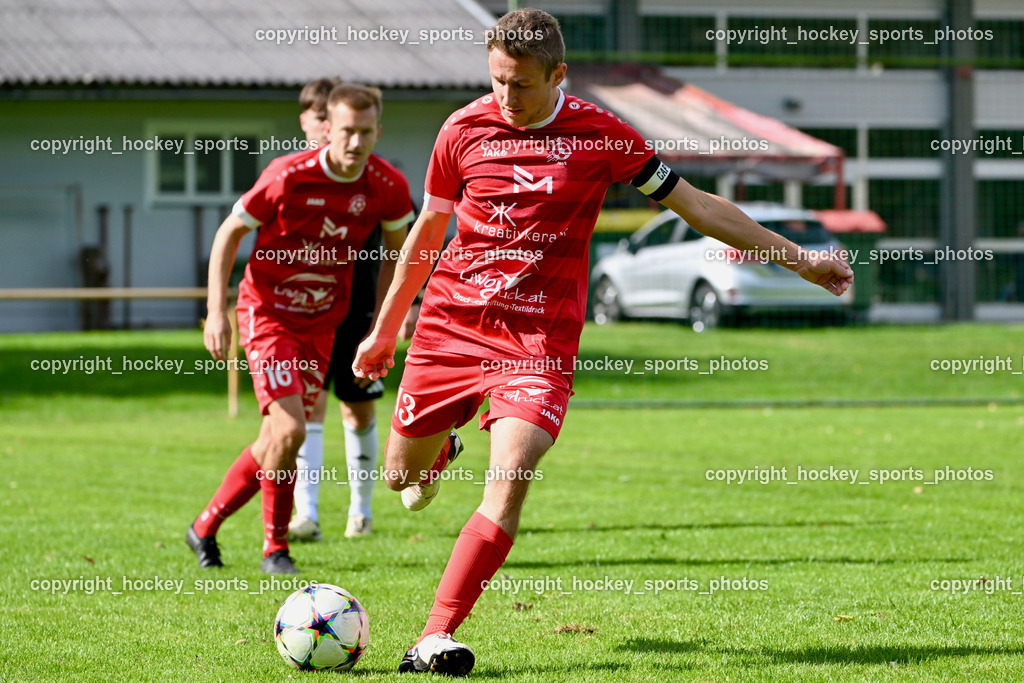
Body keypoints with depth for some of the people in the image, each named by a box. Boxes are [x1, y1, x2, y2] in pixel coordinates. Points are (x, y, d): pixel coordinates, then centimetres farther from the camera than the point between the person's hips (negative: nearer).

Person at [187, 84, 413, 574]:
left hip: (322, 322, 5)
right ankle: (275, 547, -1)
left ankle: (206, 526, 24)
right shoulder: (288, 177, -20)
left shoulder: (388, 188, -9)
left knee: (277, 439, 6)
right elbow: (230, 232, -8)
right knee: (288, 430, -18)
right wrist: (217, 311, -13)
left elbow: (397, 247, 10)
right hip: (267, 313, -5)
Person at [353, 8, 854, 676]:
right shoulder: (466, 128, 1)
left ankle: (436, 640, -21)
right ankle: (437, 453, 49)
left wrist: (797, 257, 5)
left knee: (511, 481, -21)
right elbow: (428, 230, 15)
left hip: (540, 339, -2)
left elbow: (694, 203, 5)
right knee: (400, 472, 9)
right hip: (451, 322, 2)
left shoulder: (599, 134, -3)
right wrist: (385, 329, 20)